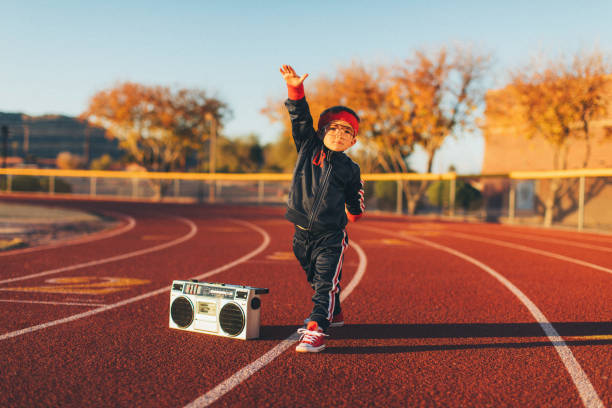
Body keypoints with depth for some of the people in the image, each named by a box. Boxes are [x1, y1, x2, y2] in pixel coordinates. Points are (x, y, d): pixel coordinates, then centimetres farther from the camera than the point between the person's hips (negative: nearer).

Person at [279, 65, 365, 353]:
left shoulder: (350, 169, 2)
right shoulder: (308, 148, 3)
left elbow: (355, 197, 18)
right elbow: (300, 118, -6)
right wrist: (296, 89, -16)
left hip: (330, 235, -3)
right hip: (302, 233, 3)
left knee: (326, 281, -12)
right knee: (316, 279, 18)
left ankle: (317, 330, -17)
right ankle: (333, 314, 39)